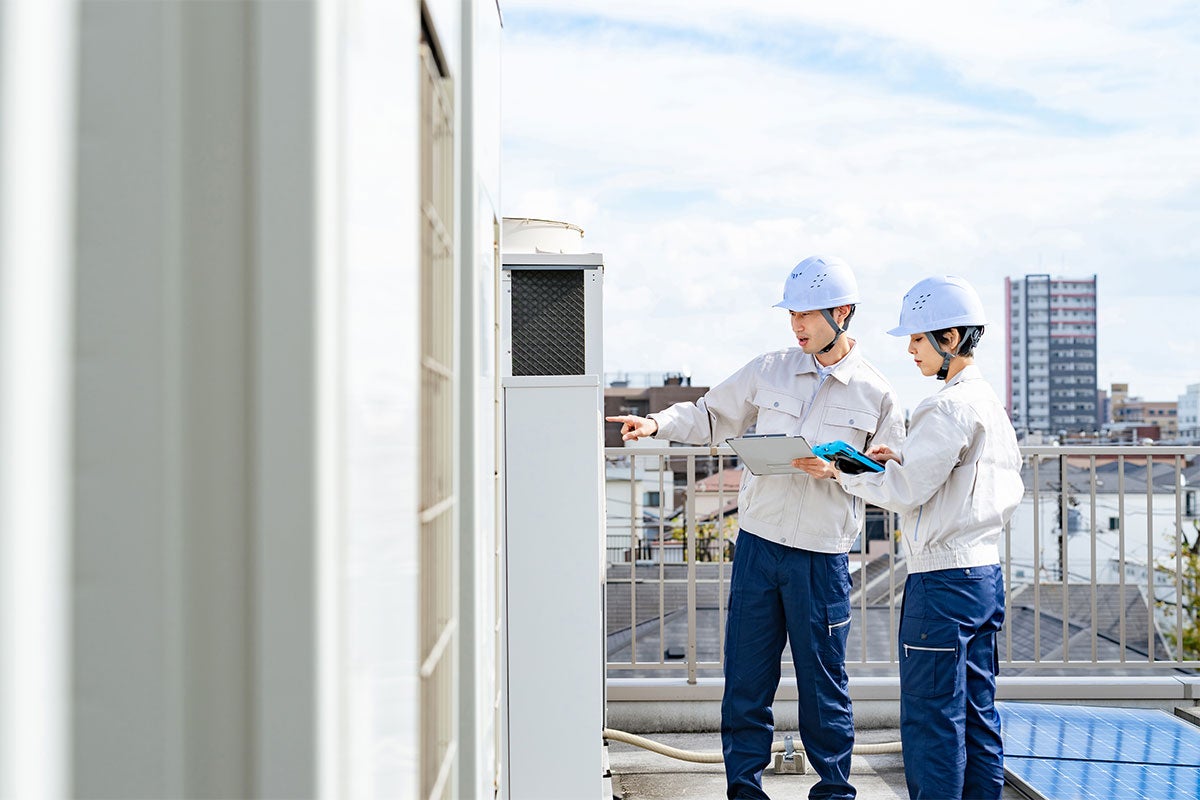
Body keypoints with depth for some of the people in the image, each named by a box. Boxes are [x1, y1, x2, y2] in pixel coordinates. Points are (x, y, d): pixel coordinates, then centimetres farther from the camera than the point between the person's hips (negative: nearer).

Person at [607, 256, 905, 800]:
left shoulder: (875, 395, 1)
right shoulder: (770, 371, 6)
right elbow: (711, 417, 14)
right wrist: (658, 424, -3)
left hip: (821, 556, -2)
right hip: (758, 544, 2)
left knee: (823, 684, 6)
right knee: (745, 678, 6)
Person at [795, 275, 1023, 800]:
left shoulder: (950, 408, -16)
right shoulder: (990, 404, 13)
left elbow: (903, 491, -17)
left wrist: (839, 474, -5)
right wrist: (903, 459, 11)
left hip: (942, 580, -10)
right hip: (984, 574, 10)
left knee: (931, 721, -2)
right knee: (977, 715, 14)